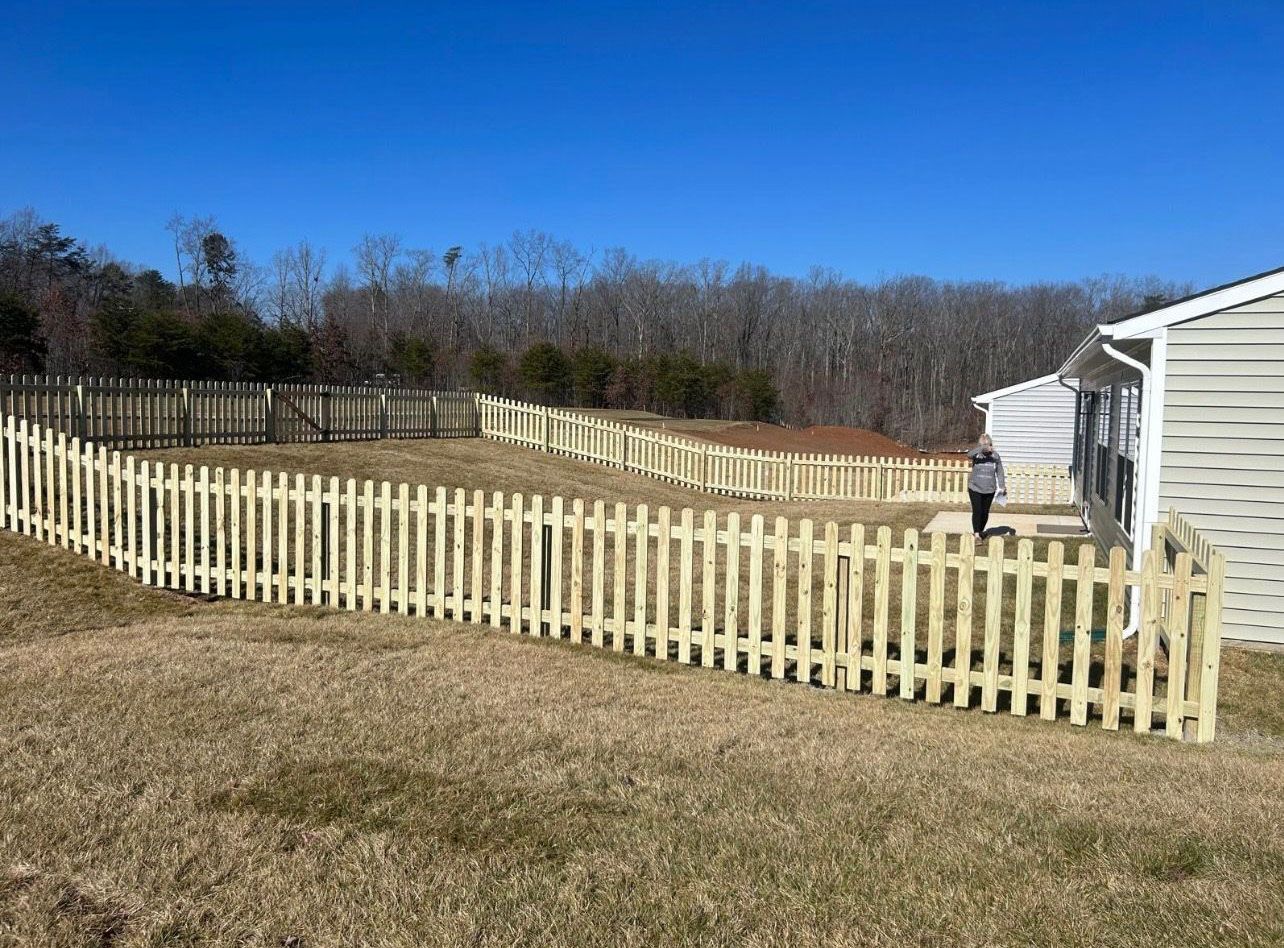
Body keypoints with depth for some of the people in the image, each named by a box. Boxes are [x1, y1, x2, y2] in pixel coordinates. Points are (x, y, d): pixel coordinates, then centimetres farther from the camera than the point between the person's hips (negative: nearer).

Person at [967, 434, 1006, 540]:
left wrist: (1002, 487, -4)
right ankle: (976, 533, -4)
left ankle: (981, 531, 31)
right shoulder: (976, 454, -6)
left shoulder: (995, 456, -1)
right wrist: (983, 448, -39)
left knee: (985, 512, 11)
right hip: (975, 488, -2)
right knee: (977, 511, -10)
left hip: (989, 490, 2)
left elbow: (999, 472, 3)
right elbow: (969, 455, -31)